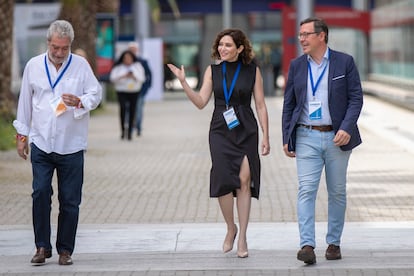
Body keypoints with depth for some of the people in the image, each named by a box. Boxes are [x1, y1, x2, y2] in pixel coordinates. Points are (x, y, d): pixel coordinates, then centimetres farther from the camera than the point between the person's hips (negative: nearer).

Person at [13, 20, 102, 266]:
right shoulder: (34, 66, 5)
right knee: (40, 193, -9)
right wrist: (22, 134, 11)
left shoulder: (81, 65, 1)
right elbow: (25, 101, 12)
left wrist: (80, 102, -18)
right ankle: (42, 246, 2)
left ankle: (65, 249, 13)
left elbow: (96, 94, 4)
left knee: (70, 200, 2)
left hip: (71, 146, -1)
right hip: (41, 143, 1)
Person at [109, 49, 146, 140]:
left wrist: (134, 77, -16)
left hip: (134, 92, 2)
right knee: (123, 107, -23)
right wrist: (123, 76, -15)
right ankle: (123, 129, -16)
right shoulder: (118, 67, 6)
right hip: (122, 91, -2)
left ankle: (130, 132, 7)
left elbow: (142, 78, 3)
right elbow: (113, 78, -4)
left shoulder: (137, 66, 9)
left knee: (132, 111, -1)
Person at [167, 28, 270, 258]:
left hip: (246, 131, -1)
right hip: (220, 130, 1)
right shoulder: (213, 71, 8)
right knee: (223, 180, -10)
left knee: (244, 181, -8)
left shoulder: (252, 71, 3)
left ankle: (242, 238, 0)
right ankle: (231, 228, 14)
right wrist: (183, 82, -8)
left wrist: (265, 136, 0)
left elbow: (260, 105, 4)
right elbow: (201, 102, 4)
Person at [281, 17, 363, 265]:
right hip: (307, 137, 1)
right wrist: (287, 139, 4)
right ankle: (307, 245, -17)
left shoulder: (345, 62, -2)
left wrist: (346, 128, -16)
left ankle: (334, 243, 19)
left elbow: (356, 98, -3)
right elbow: (289, 104, 10)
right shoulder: (297, 66, 6)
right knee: (307, 190, -10)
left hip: (337, 137, -1)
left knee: (337, 192, 7)